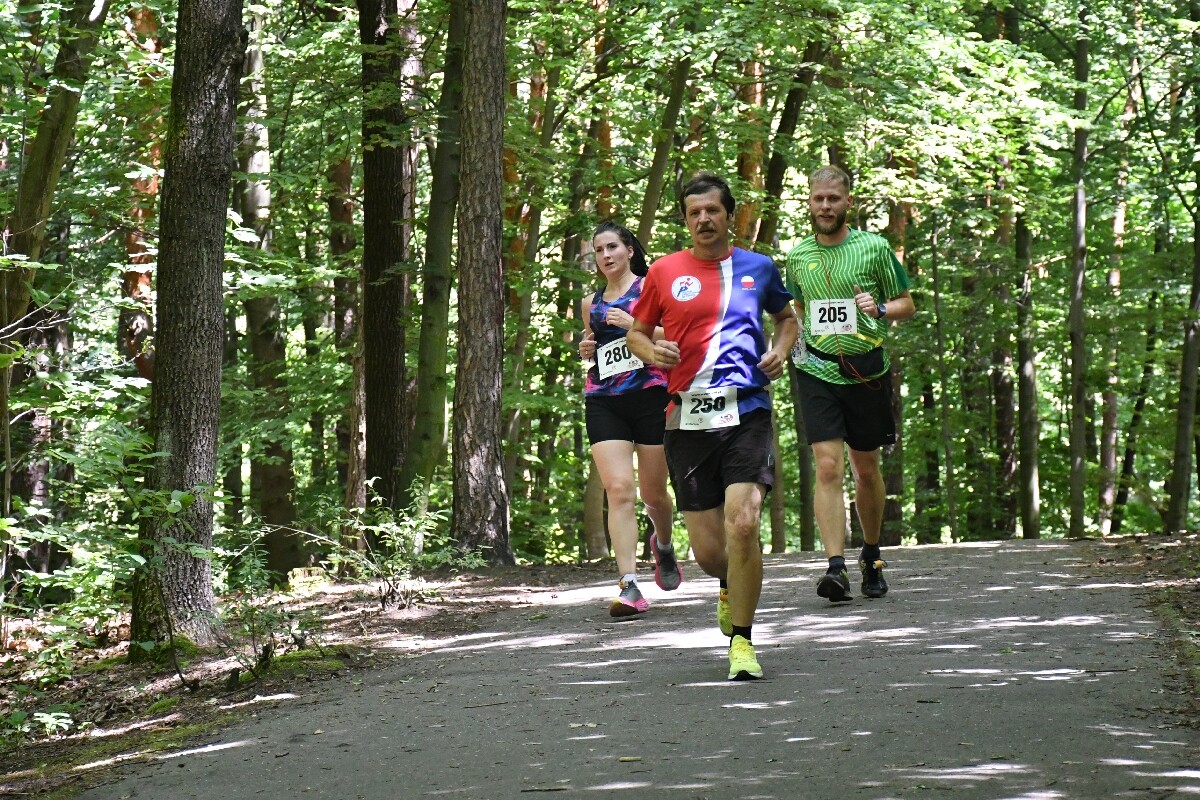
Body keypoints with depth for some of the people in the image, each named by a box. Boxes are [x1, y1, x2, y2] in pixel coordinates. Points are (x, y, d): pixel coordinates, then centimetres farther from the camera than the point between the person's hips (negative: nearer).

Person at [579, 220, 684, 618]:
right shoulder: (591, 303, 18)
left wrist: (634, 325, -15)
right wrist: (586, 353, 8)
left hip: (650, 394, -3)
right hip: (603, 402, 3)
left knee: (652, 493, 6)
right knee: (618, 489, -13)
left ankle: (663, 543, 41)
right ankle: (629, 585, -20)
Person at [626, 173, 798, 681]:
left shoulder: (759, 268, 9)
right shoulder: (665, 272, 7)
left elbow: (786, 317, 27)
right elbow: (637, 333, 17)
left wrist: (780, 351, 6)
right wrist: (652, 351, -5)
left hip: (747, 413, -1)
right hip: (688, 419, 1)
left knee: (743, 524, -19)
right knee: (708, 550, 1)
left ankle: (741, 642, -5)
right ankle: (731, 587, 39)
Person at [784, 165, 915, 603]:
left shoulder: (874, 247, 0)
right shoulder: (797, 256, 8)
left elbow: (907, 304, 6)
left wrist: (880, 309, -14)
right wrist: (794, 336, 3)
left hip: (867, 369, -1)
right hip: (817, 371, 1)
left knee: (866, 469, 10)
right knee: (828, 468, -12)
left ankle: (871, 556, 31)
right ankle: (836, 567, -19)